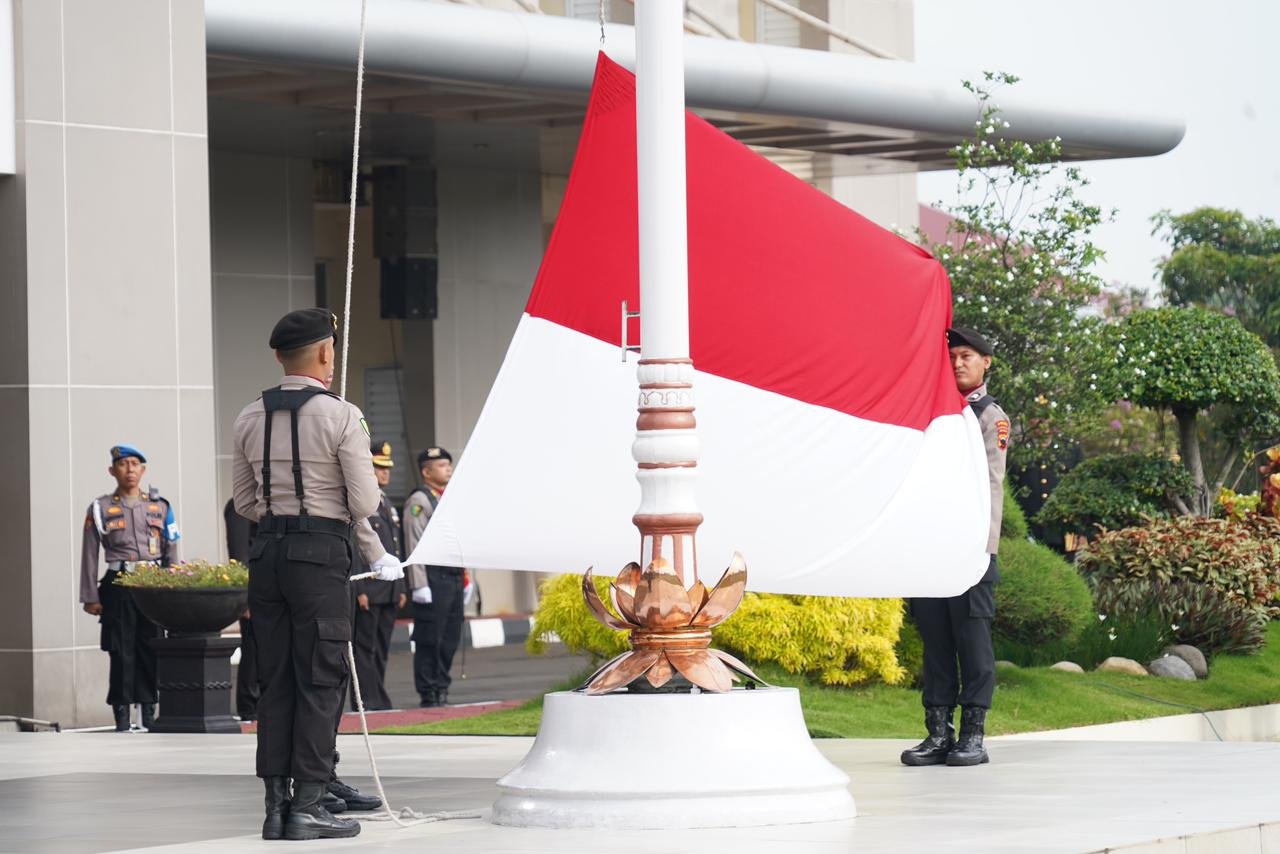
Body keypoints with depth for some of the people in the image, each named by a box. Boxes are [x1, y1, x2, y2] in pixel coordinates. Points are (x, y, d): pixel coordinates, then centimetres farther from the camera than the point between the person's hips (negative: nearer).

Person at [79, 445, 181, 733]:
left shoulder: (160, 506, 11)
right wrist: (90, 597, -2)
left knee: (151, 651, 2)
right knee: (122, 652, -3)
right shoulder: (100, 509, 4)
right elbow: (90, 555, 3)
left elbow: (171, 551, 13)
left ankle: (149, 713, 10)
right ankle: (121, 715, 2)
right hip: (119, 587, -2)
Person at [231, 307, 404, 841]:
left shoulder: (251, 419, 8)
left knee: (275, 681, 9)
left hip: (267, 550, 5)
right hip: (321, 551, -5)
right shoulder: (340, 416, -8)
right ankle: (307, 807, -4)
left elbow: (244, 503, 14)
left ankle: (275, 805, 10)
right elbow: (365, 502, -8)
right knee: (320, 681, -1)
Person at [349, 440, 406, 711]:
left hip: (389, 592, 8)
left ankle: (378, 701, 11)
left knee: (382, 649, 9)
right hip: (367, 590, -8)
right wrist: (358, 590, -18)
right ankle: (367, 700, -7)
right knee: (364, 646, -6)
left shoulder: (387, 504, 20)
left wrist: (400, 588, 18)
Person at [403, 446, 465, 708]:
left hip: (454, 580, 8)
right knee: (429, 640, -5)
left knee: (450, 639, 9)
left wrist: (465, 578, 19)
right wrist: (420, 585, -17)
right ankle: (429, 694, -2)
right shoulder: (418, 501, -7)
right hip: (433, 580, -8)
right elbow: (414, 544, -12)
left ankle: (441, 689, 16)